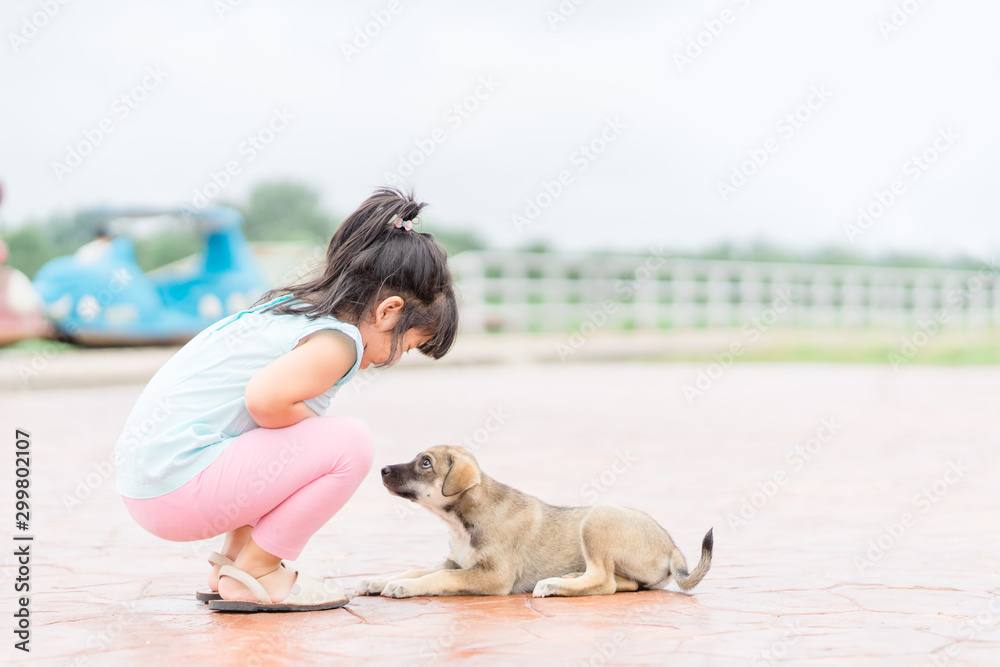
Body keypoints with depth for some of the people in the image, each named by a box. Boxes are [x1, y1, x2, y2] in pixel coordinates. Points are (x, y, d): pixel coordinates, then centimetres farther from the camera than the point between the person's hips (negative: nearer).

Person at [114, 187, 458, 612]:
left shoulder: (290, 305, 15)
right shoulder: (339, 341, -13)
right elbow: (264, 398, -28)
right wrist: (316, 424, -8)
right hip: (179, 489, -10)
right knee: (350, 443, -13)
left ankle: (232, 561, 19)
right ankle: (252, 575, -2)